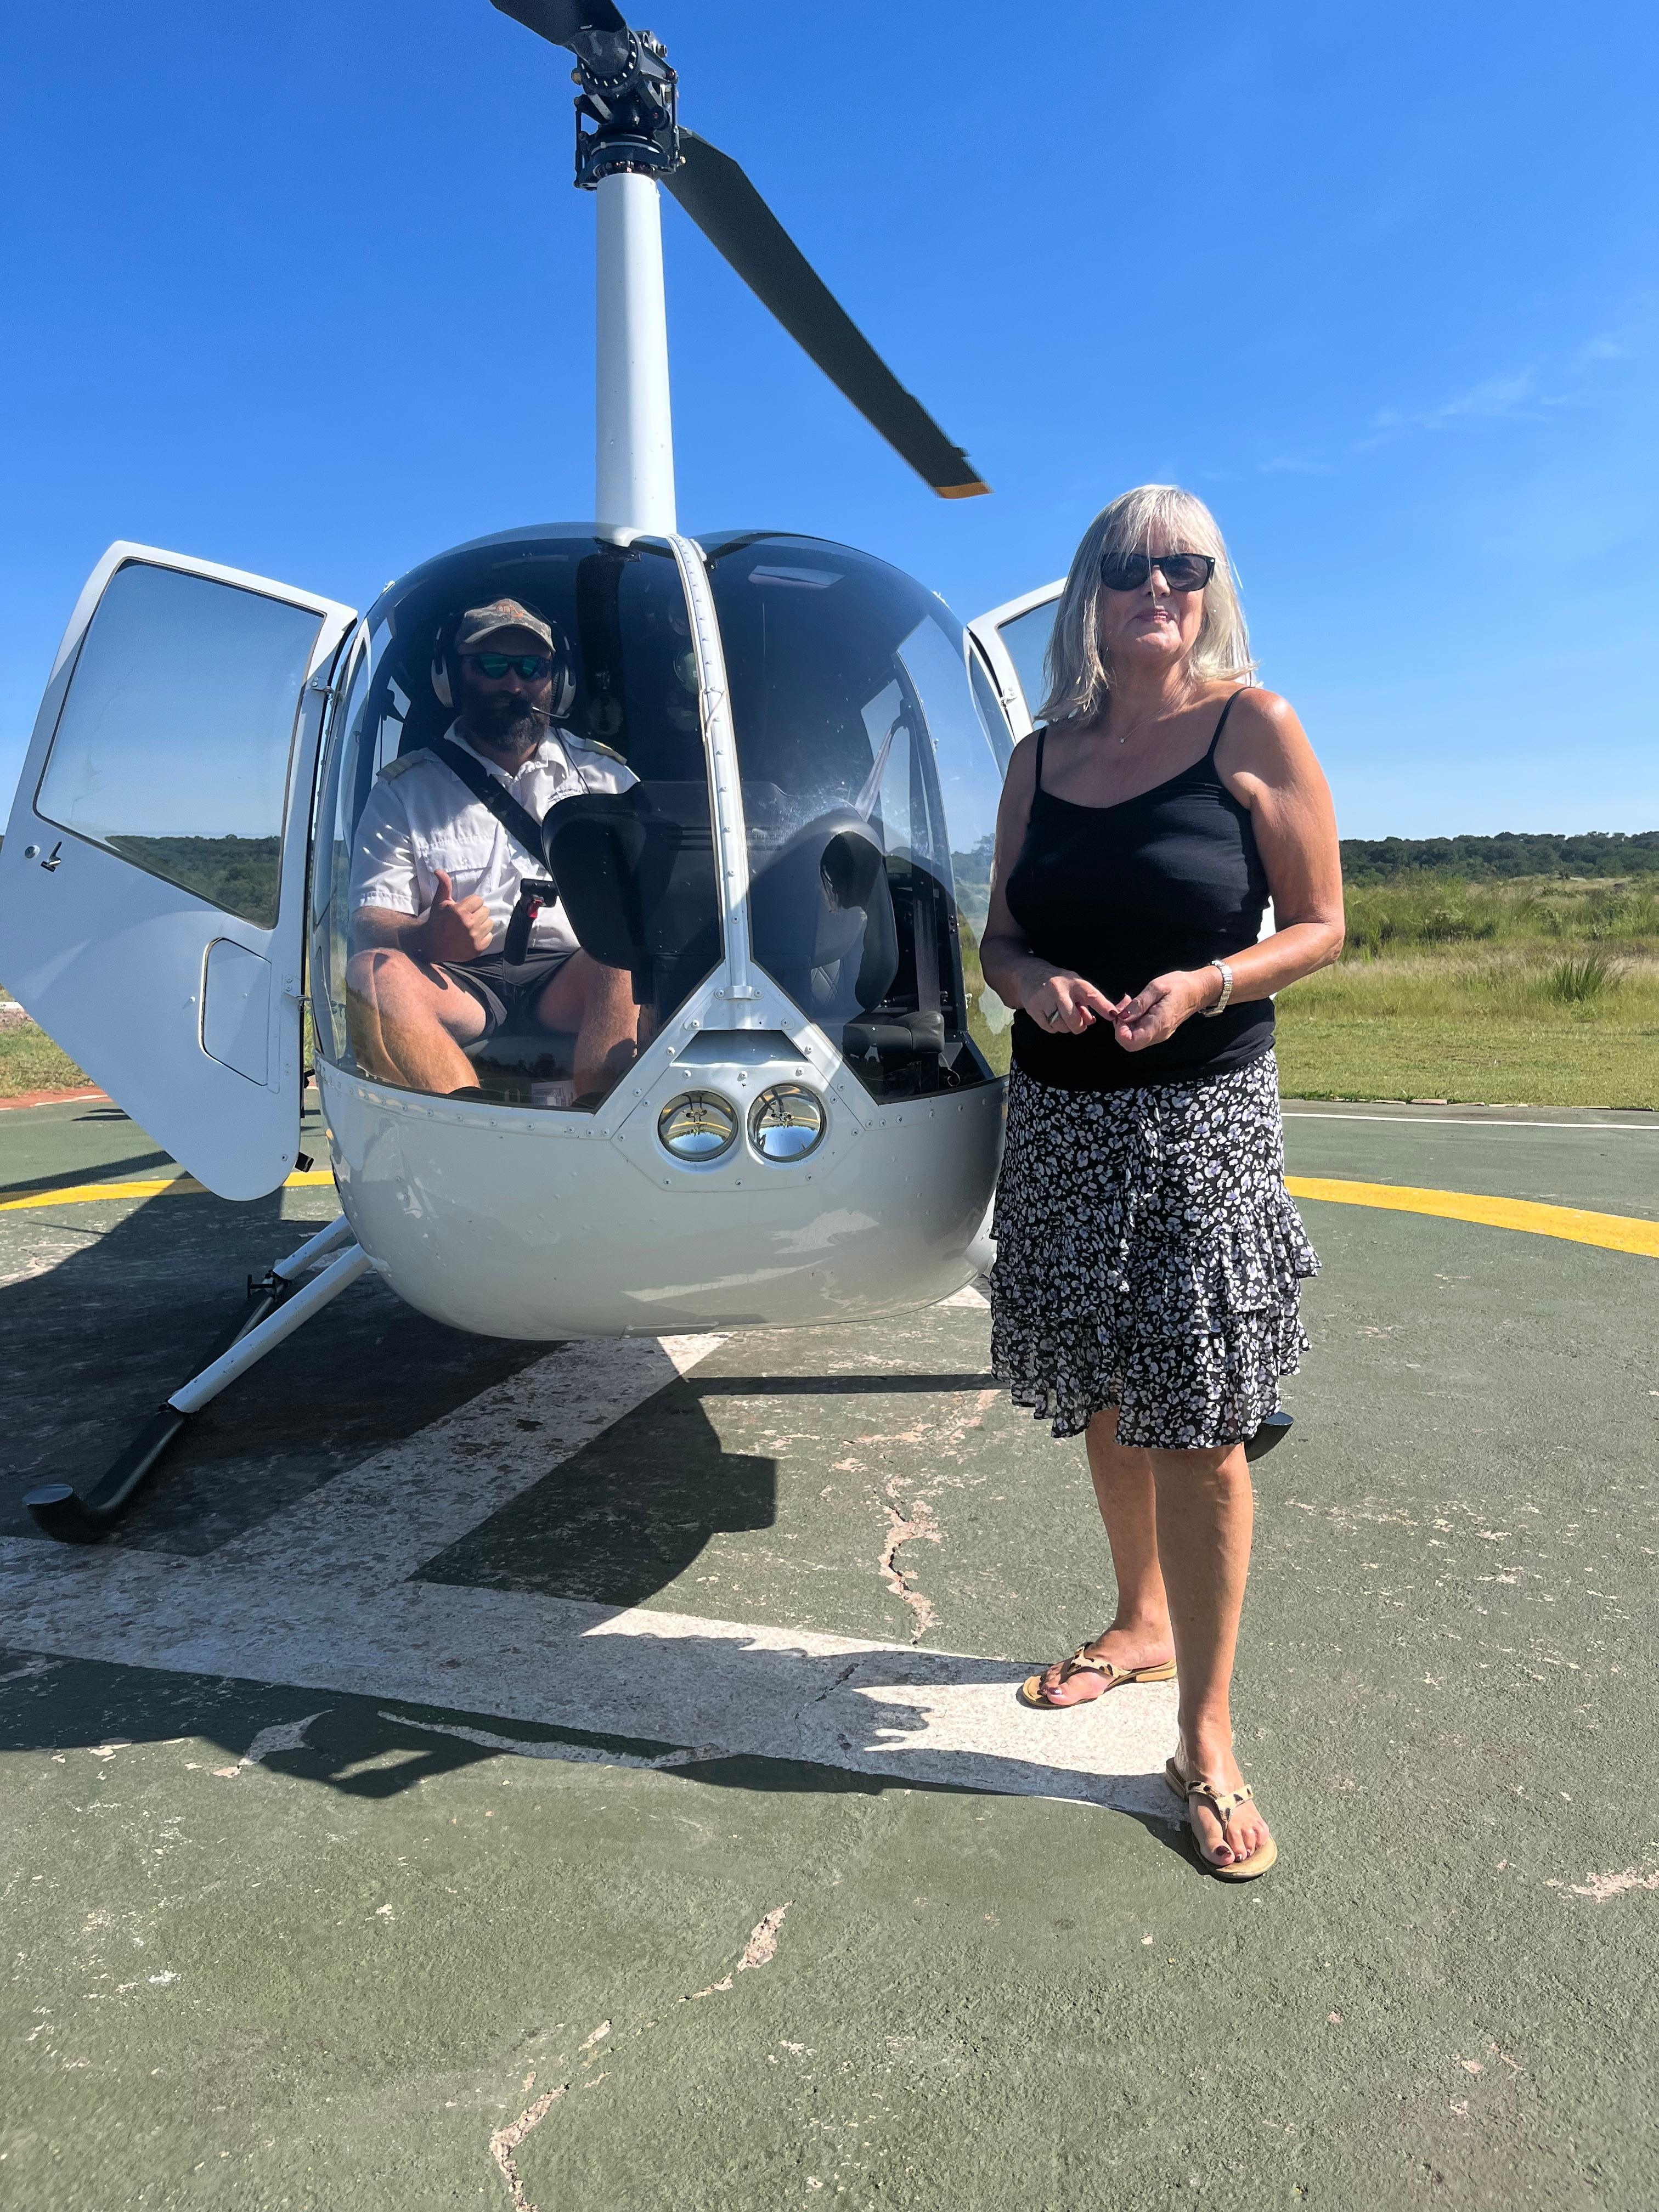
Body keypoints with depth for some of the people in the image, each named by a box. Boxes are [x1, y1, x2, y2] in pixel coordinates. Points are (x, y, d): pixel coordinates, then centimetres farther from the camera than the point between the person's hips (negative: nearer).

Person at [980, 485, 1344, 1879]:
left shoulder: (1252, 728, -3)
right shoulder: (1043, 759, 8)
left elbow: (1320, 927, -3)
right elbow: (1000, 937, 11)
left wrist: (1202, 984, -20)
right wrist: (1035, 981, -11)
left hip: (1202, 1121, -4)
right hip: (1060, 1120, 4)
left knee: (1199, 1427, -3)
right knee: (1105, 1405, 15)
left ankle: (1207, 1739, 12)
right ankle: (1142, 1625, 38)